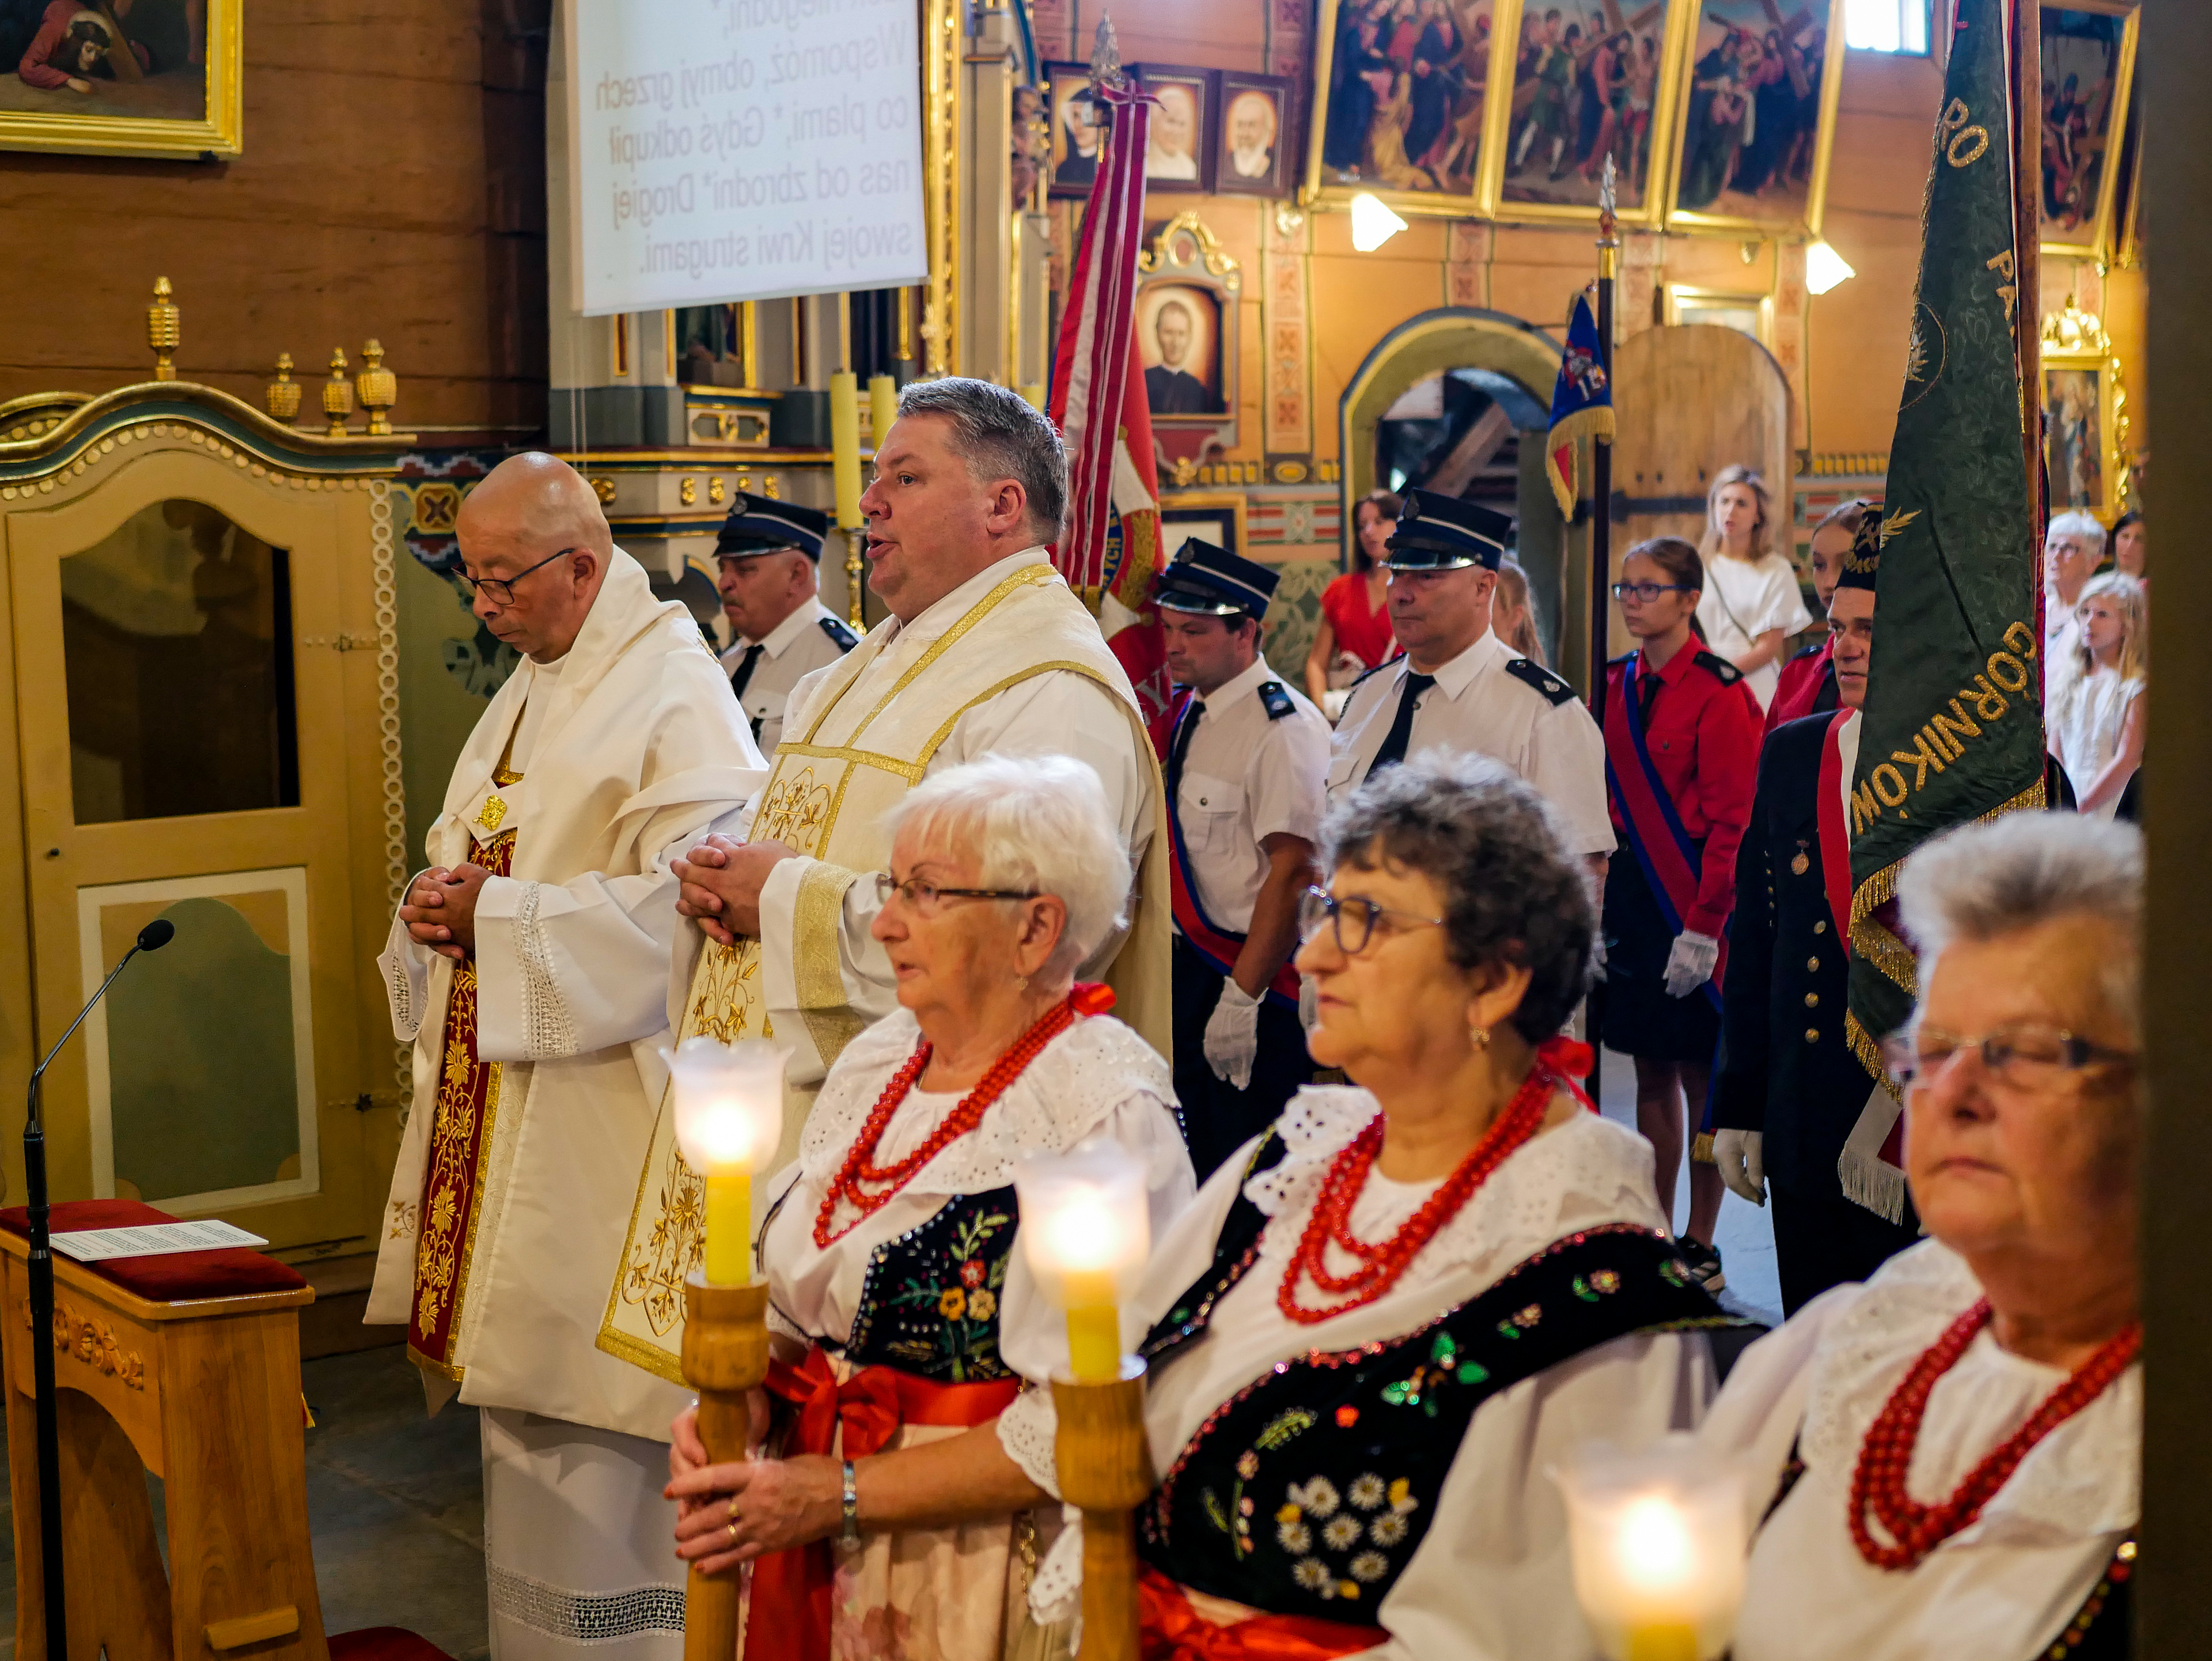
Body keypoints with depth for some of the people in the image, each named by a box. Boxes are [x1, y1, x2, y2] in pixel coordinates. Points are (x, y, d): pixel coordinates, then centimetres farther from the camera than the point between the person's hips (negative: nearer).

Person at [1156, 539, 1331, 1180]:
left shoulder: (1283, 729, -18)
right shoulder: (1188, 712, 8)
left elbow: (1294, 871, -22)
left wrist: (1242, 997, -22)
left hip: (1261, 976, -8)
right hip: (1193, 960, 8)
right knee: (1196, 1160, 17)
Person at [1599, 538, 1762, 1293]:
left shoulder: (1719, 692, -11)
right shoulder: (1617, 684, 9)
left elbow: (1732, 821, -13)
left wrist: (1703, 927, -16)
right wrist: (1599, 904, 7)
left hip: (1692, 902, -6)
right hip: (1629, 893, 6)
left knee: (1698, 1073, 1)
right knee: (1651, 1067, 11)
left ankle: (1701, 1250, 11)